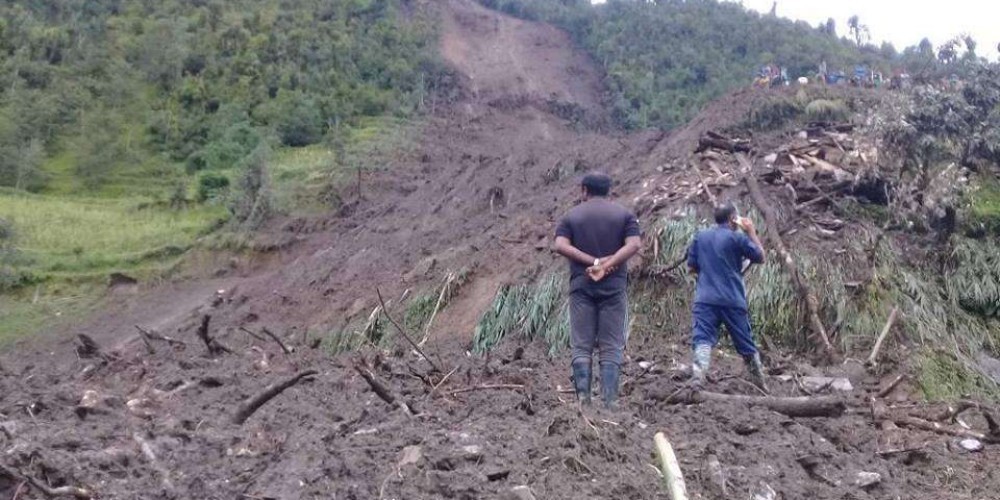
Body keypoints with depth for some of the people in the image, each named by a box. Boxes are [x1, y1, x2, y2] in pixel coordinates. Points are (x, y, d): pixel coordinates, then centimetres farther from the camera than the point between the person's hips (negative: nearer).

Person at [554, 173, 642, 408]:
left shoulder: (572, 216, 8)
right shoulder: (624, 214, 8)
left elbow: (560, 246, -8)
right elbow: (634, 244, -8)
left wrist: (594, 262, -12)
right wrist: (606, 266, -13)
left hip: (581, 285, 0)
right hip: (614, 285, 0)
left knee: (581, 345, 4)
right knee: (612, 346, 3)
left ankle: (583, 396, -3)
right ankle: (610, 399, -3)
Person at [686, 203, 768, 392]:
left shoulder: (700, 237, 10)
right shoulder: (738, 237, -1)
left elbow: (692, 267, 14)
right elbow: (760, 258, 10)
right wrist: (751, 232, 17)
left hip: (705, 299, 2)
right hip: (733, 301, -1)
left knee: (702, 341, -12)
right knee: (746, 344, 13)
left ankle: (697, 382, -35)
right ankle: (760, 384, 28)